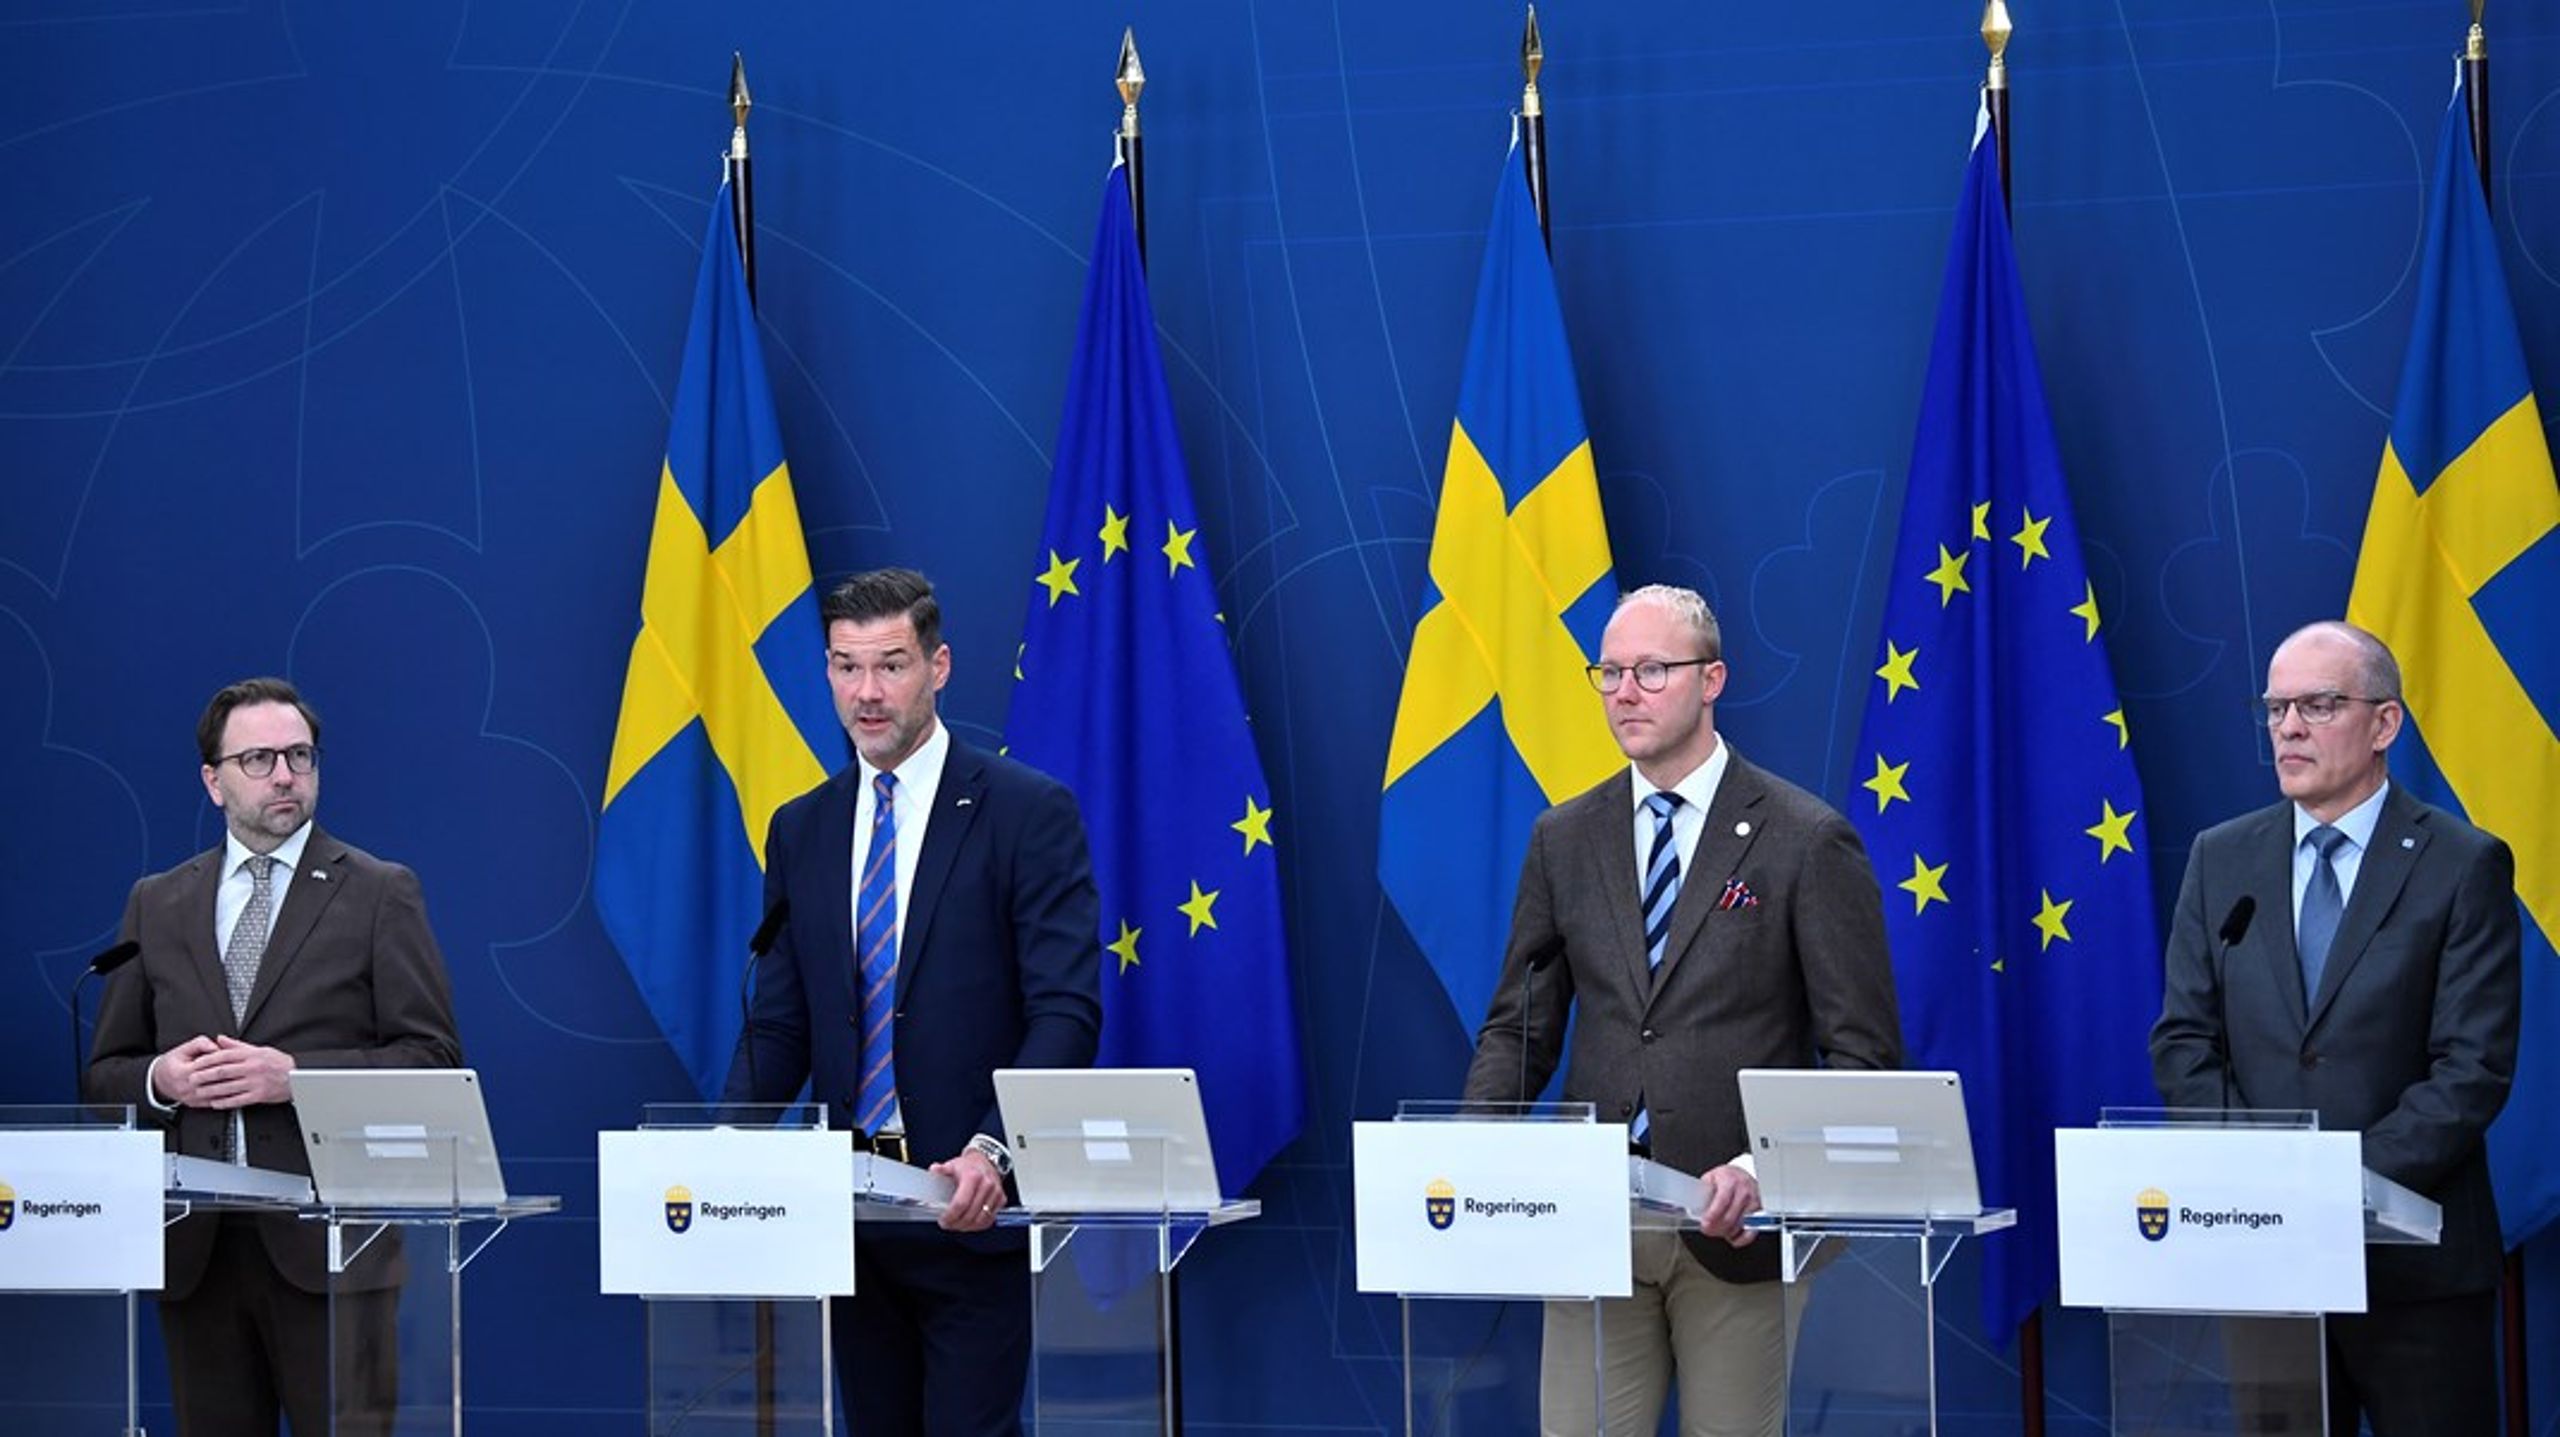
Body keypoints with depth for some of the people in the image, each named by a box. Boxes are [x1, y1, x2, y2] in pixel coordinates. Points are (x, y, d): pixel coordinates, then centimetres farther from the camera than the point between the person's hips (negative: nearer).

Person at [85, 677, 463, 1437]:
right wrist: (160, 1079, -7)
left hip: (327, 1240, -3)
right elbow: (103, 1074, 16)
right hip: (194, 1243, 3)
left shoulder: (381, 894, 4)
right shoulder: (157, 904, 14)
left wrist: (295, 1074, -14)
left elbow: (433, 1058, -2)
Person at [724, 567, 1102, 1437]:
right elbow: (781, 1024, 11)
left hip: (970, 1204, -5)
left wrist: (990, 1152, -25)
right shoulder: (801, 830, 12)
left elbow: (1067, 1011, -11)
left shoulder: (1029, 812, -5)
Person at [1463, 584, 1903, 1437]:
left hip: (1737, 1227, -3)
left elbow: (1864, 1053, -6)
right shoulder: (1563, 839, 10)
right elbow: (1519, 1028, 12)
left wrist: (1766, 1167, -20)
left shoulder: (1807, 839, -4)